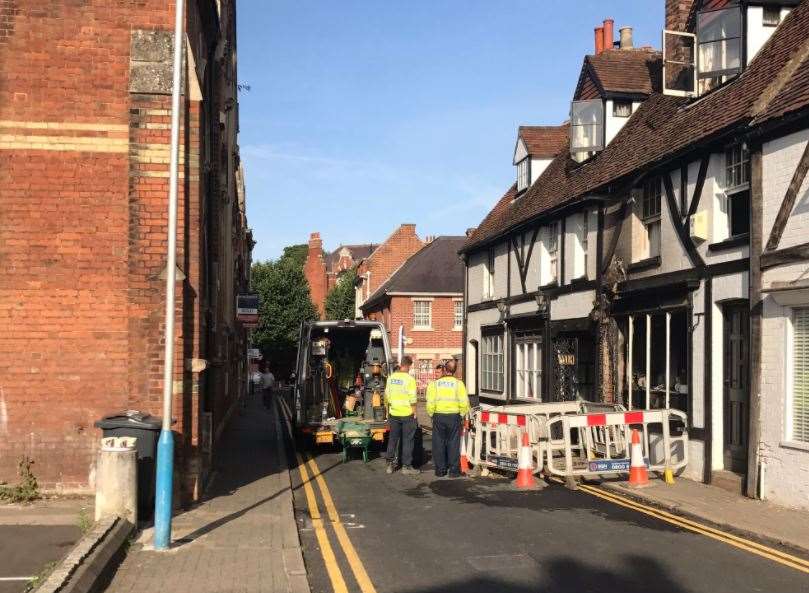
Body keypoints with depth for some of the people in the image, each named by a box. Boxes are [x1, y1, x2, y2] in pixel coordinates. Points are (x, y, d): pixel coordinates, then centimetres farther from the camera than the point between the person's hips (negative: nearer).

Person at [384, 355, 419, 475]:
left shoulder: (391, 378, 2)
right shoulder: (409, 379, -13)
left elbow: (387, 397, 8)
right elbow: (412, 399, -15)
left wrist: (387, 411, 18)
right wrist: (414, 413, -5)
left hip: (393, 414, 5)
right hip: (407, 414, -5)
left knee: (392, 439, 13)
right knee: (407, 440, 4)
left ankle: (390, 465, 15)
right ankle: (406, 466, 8)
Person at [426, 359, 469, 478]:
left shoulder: (435, 383, -4)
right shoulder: (459, 383, -4)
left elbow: (430, 404, -6)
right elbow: (464, 403, -7)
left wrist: (432, 415, 9)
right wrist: (461, 415, 7)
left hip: (439, 416, 0)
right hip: (454, 416, 0)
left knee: (439, 444, 9)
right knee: (453, 444, 6)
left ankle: (440, 470, 12)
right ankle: (454, 470, 7)